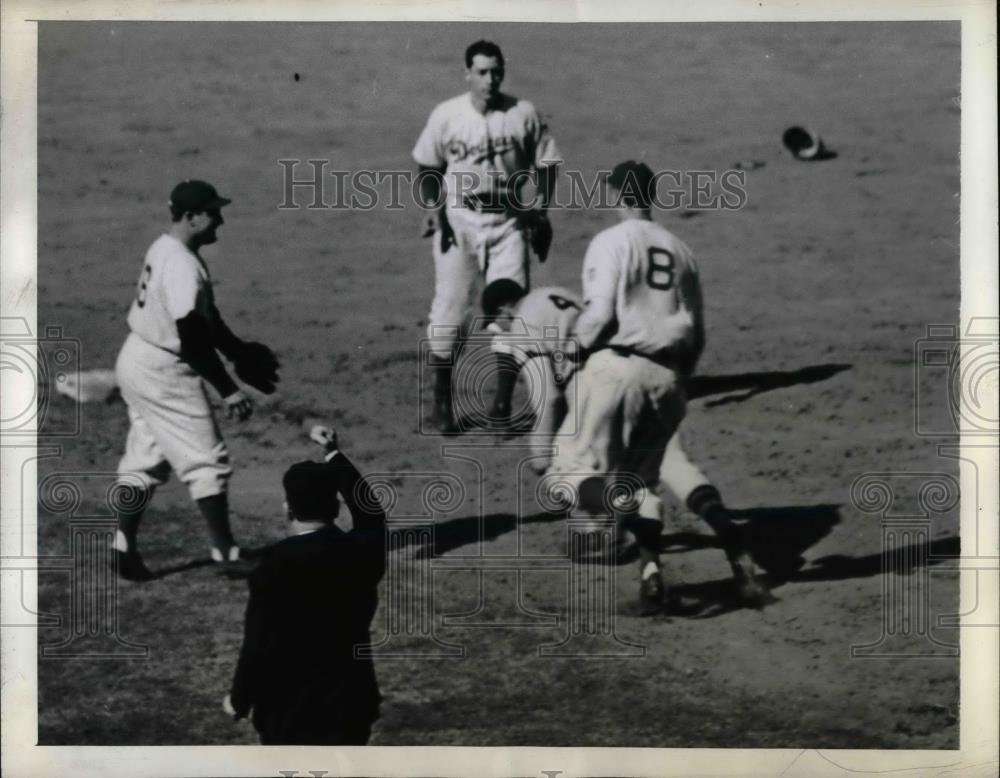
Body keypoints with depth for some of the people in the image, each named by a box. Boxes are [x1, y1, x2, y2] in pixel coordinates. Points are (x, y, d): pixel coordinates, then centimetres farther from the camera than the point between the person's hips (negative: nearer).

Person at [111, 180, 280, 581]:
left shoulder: (163, 249, 7)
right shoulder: (183, 267, -24)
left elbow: (204, 319, 18)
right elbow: (193, 339, -26)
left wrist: (239, 351, 23)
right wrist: (228, 390, -23)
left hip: (136, 363, 10)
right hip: (165, 374, -10)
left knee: (145, 459, 16)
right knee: (207, 462, -2)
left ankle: (124, 550, 20)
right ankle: (225, 553, 3)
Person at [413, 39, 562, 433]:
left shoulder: (524, 115, -2)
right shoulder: (446, 116, -3)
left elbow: (545, 164, 5)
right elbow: (428, 167, 7)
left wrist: (540, 213, -3)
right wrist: (434, 208, -6)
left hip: (508, 220, 1)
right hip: (459, 219, -1)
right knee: (450, 308, -3)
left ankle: (502, 399, 8)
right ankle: (441, 399, 8)